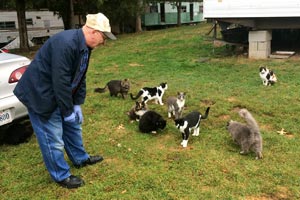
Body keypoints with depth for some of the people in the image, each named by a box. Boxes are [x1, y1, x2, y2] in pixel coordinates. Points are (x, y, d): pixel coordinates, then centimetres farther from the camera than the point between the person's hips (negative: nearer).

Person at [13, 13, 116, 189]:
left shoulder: (84, 46, 1)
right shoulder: (66, 43, -30)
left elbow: (80, 77, 8)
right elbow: (60, 82, -29)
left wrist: (77, 105, 6)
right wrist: (67, 111, -19)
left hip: (61, 92, 10)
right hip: (41, 94, -10)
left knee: (73, 125, 21)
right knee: (53, 137, 0)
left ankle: (80, 158, 41)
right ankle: (62, 176, 17)